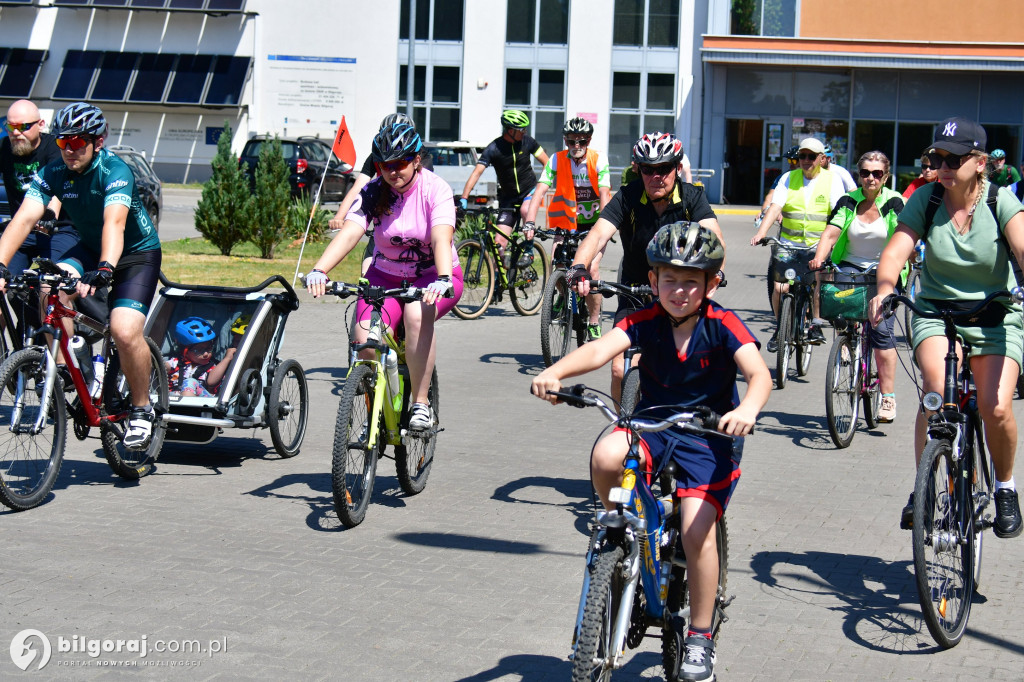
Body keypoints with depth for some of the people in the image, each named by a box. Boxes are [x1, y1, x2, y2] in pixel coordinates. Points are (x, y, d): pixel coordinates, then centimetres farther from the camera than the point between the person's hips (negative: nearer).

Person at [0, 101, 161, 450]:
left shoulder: (115, 171, -27)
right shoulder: (53, 173, -13)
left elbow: (114, 222, -43)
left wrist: (104, 270, -60)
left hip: (137, 253, -5)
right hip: (90, 249, 5)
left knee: (125, 332, -24)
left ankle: (142, 410, -2)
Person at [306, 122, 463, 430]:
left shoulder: (435, 190, -15)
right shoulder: (373, 192, -8)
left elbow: (442, 237, -31)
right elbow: (349, 232, -23)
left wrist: (443, 280, -50)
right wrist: (319, 270, -40)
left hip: (433, 278, -3)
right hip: (386, 276, 3)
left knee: (417, 314, -36)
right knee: (366, 339, -22)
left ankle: (421, 403, -22)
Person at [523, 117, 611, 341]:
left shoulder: (598, 160, -13)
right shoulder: (556, 161, -11)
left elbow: (604, 194, -22)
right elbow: (540, 191, -20)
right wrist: (529, 223, -34)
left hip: (594, 222, -2)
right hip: (567, 220, 2)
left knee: (592, 267, -19)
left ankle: (594, 322, -7)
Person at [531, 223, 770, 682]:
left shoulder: (722, 326, -14)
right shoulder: (645, 322, -8)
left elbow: (759, 373, -28)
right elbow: (601, 349, -24)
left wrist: (747, 410, -52)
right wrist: (554, 373, -44)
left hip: (710, 433, -2)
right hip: (652, 424, 3)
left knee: (696, 529, -17)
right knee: (605, 456, -30)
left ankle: (700, 638, 2)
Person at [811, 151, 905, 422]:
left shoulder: (894, 202, -3)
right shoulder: (848, 202, 4)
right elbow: (830, 234, -5)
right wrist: (819, 258, -24)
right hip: (851, 266, 3)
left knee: (881, 329, -15)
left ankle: (888, 397, -11)